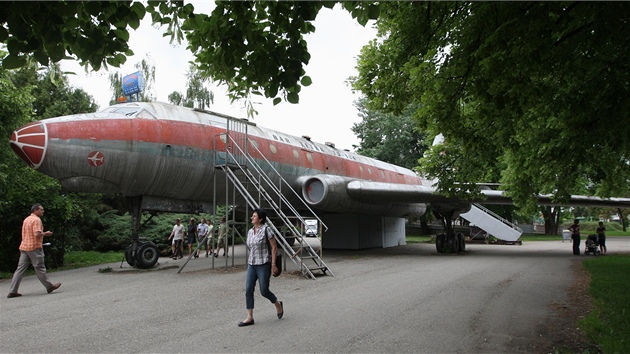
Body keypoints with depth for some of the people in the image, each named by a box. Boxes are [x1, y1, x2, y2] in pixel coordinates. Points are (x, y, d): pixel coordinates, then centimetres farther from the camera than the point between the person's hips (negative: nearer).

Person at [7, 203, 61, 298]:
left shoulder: (26, 219, 17)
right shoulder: (36, 220, -12)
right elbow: (37, 234, -23)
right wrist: (45, 233, -6)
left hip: (24, 247, 8)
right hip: (34, 247, -8)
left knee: (20, 269, 5)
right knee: (40, 268, 0)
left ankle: (12, 291, 3)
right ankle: (49, 286, 10)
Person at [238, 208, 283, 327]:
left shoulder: (266, 230, -11)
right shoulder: (250, 231, 9)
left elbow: (274, 247, -10)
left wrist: (273, 264, -13)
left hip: (264, 265, -6)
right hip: (252, 265, 6)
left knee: (264, 291, -1)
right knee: (248, 290, -2)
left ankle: (278, 304, 28)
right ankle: (250, 318, 5)